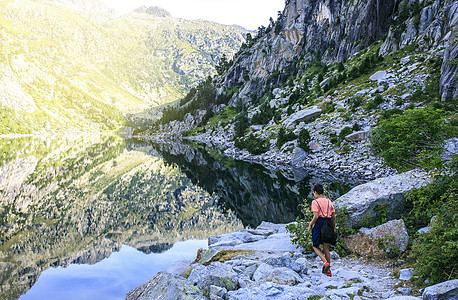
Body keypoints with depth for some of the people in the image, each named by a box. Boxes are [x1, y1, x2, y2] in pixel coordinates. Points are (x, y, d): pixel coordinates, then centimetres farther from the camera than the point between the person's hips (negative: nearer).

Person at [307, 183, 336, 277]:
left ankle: (326, 263, -13)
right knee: (326, 248, 13)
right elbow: (334, 217, 10)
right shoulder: (329, 201, 10)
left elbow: (316, 216, -16)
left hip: (319, 223, -5)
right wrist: (333, 228, 19)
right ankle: (328, 270, 15)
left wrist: (310, 225, -2)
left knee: (315, 246, 8)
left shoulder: (315, 202, -7)